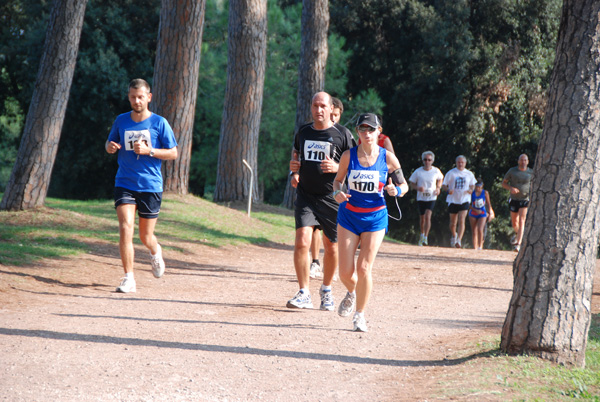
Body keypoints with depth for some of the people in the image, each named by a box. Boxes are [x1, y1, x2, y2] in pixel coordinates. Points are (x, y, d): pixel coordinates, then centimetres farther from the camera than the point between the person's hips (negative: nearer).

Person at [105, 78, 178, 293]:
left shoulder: (159, 123, -3)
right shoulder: (121, 121, 5)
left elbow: (173, 153, 0)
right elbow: (109, 144, 19)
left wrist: (149, 151, -16)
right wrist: (110, 147, -6)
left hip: (151, 186, -1)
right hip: (125, 184, 1)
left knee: (146, 236, 7)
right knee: (125, 228, -16)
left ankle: (155, 252, 44)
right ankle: (129, 278, -10)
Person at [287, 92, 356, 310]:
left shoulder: (342, 134, -3)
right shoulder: (303, 132, 9)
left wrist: (337, 167, -18)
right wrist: (294, 168, 4)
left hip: (332, 198, -2)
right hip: (305, 196, 2)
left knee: (332, 247, 8)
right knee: (302, 242, -14)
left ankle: (326, 289, 31)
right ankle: (304, 294, -7)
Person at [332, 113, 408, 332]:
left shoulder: (388, 158, -6)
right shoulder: (348, 156, -4)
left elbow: (404, 185, 4)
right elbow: (338, 179, 10)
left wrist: (396, 190, -19)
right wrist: (337, 192, -12)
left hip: (375, 217, -1)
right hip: (349, 216, 1)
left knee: (364, 268, -10)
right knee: (345, 272, -3)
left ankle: (360, 314, 9)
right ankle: (352, 293, 34)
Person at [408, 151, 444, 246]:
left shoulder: (436, 171, -3)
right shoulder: (418, 172, -6)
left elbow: (440, 179, 17)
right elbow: (412, 184, 2)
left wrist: (438, 188, -1)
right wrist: (418, 188, -19)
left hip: (431, 198, -1)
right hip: (421, 198, 1)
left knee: (428, 216, -19)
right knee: (422, 218, 13)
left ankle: (425, 237, -19)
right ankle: (422, 234, 40)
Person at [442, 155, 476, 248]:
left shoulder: (469, 174, 7)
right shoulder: (451, 173, 0)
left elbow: (472, 185, 20)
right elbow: (443, 185, 2)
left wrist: (471, 190, -4)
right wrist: (448, 190, -20)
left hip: (464, 201, 0)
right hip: (453, 200, 0)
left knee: (461, 221, -17)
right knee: (453, 223, 10)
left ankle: (459, 240, -21)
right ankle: (453, 236, 38)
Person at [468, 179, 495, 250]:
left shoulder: (485, 193, -1)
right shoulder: (472, 193, -4)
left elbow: (488, 204, 8)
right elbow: (469, 205, -1)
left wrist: (490, 215, 7)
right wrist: (475, 210, -15)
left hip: (482, 214, -1)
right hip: (473, 214, 1)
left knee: (480, 229, -21)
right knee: (474, 231, 1)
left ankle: (480, 246, -12)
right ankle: (475, 248, 9)